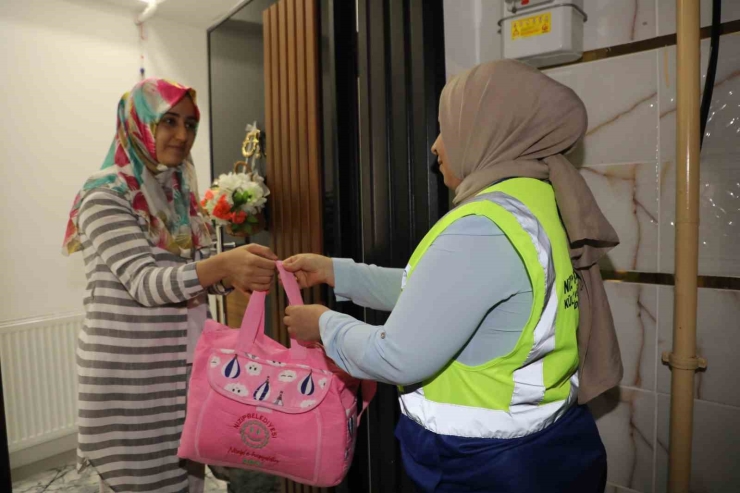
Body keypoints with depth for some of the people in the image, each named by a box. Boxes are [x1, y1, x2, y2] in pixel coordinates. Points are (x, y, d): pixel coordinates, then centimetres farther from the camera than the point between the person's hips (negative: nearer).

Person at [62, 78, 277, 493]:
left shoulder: (180, 193, 9)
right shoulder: (105, 196, -12)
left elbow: (197, 275, 8)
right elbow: (144, 283, -23)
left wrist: (235, 276, -14)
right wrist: (223, 264, -38)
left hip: (184, 363, 6)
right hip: (131, 373, -6)